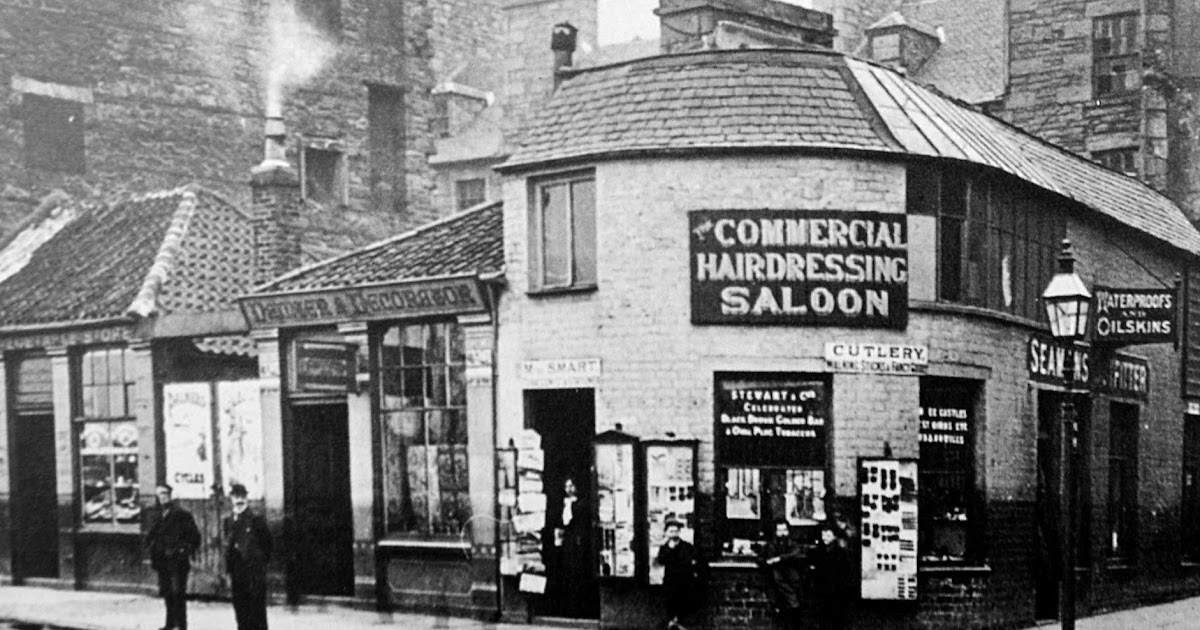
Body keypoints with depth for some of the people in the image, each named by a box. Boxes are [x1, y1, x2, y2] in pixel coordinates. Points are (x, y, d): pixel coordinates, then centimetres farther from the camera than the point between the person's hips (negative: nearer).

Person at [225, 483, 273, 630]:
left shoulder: (257, 520, -5)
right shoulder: (229, 522, 11)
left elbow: (266, 546, 0)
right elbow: (228, 547, 15)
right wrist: (229, 569, 11)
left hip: (255, 573, -5)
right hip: (237, 573, 5)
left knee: (257, 611, -3)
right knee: (240, 610, 8)